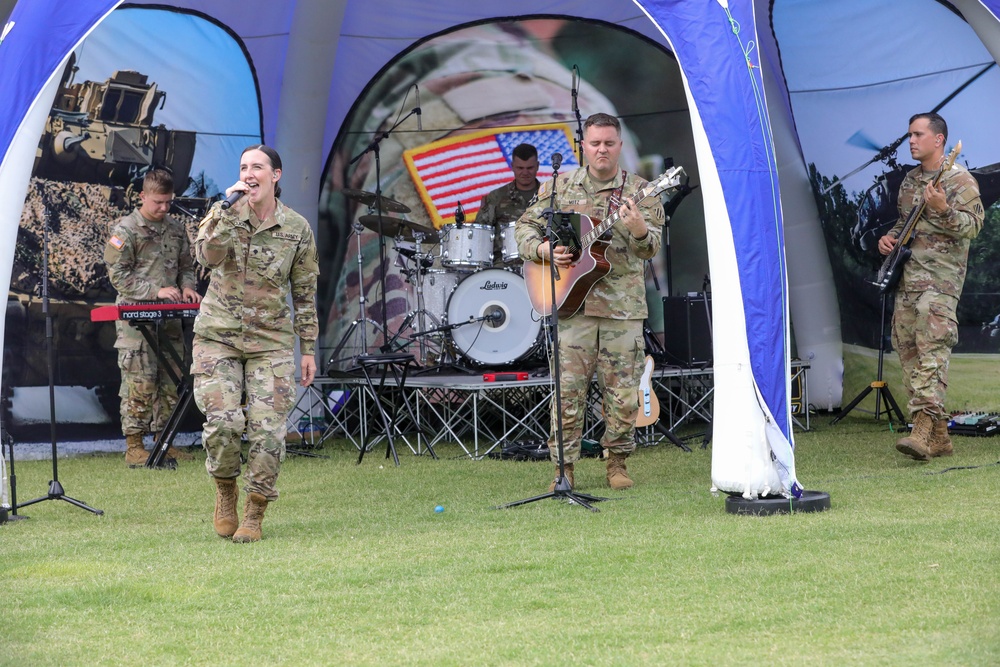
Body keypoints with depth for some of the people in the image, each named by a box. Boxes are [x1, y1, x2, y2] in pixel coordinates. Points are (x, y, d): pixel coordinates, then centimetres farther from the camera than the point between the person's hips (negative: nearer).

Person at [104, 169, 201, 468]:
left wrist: (187, 286, 1)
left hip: (169, 317, 6)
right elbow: (118, 274, -8)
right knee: (140, 382, -9)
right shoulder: (125, 229, -4)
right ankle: (134, 446, -3)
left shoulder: (176, 228, 15)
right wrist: (156, 291, -16)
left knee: (170, 380, 6)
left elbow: (187, 266, 23)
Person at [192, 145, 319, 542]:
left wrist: (308, 349, 6)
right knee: (223, 421, -14)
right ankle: (225, 491, 14)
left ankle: (254, 514, 9)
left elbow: (305, 294, 7)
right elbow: (207, 255, -21)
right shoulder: (225, 215, 1)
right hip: (218, 335, 0)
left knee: (268, 431, -7)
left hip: (271, 341, 0)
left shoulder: (297, 229, 1)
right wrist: (227, 208, -24)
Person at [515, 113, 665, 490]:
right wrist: (542, 250, -6)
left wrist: (638, 229, -28)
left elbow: (651, 248, -6)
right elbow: (525, 227, 14)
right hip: (572, 305, 0)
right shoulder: (559, 187, 9)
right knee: (567, 392, -3)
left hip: (623, 307, 0)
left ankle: (617, 462, 18)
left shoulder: (639, 191, 5)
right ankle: (564, 467, 5)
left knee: (624, 395, 1)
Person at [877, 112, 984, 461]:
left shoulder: (959, 179, -4)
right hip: (906, 276, 8)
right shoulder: (909, 181, 19)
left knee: (932, 351, -19)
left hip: (940, 278, -8)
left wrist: (943, 209, -27)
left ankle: (924, 428, -28)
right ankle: (939, 436, 9)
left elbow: (974, 224, -11)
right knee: (908, 352, 5)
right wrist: (890, 238, 11)